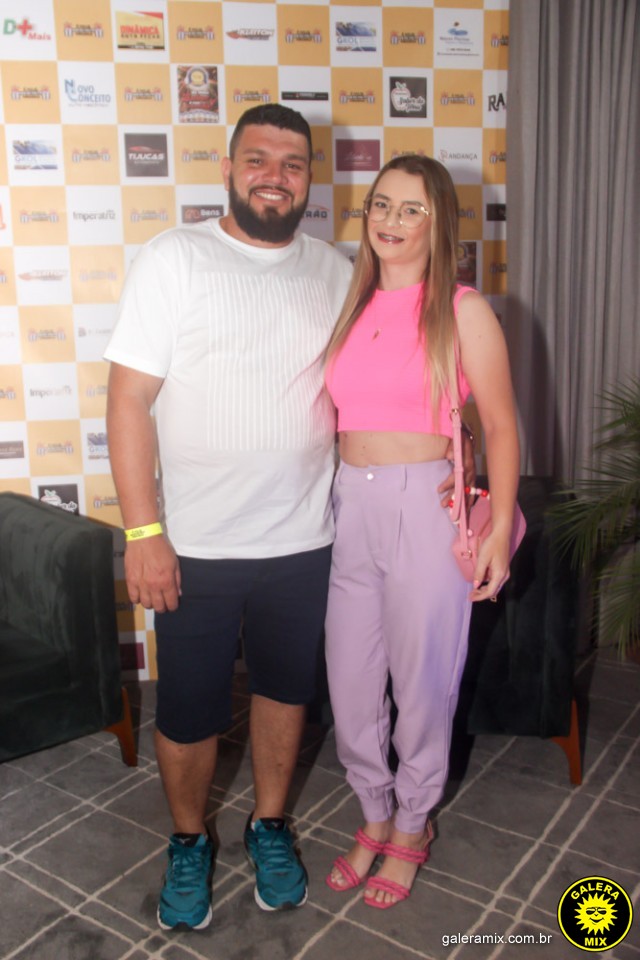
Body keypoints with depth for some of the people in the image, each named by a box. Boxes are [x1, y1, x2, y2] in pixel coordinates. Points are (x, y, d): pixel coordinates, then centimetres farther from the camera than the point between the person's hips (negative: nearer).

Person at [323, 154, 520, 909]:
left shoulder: (463, 312, -4)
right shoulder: (352, 306, 9)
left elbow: (500, 425, -4)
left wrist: (499, 531, -8)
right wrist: (325, 501, 8)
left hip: (426, 507, -4)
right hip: (349, 506, 5)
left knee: (421, 683, 9)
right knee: (350, 684, 13)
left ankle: (412, 826, 35)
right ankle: (375, 816, 37)